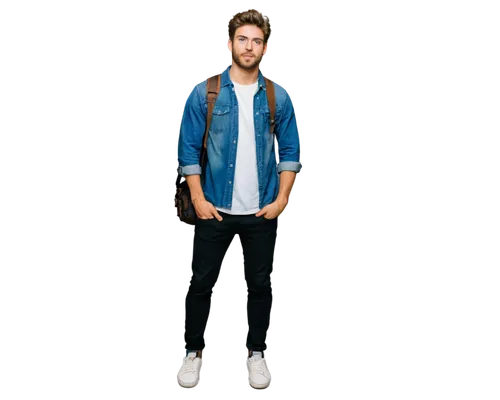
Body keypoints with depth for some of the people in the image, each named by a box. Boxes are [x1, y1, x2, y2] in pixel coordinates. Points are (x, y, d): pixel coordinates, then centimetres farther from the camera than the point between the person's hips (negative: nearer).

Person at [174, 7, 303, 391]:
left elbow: (291, 151, 4)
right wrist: (199, 199, -8)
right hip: (215, 210, -1)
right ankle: (194, 351, 28)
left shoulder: (280, 96, 1)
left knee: (260, 285, 12)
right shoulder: (204, 92, -3)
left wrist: (282, 199, -4)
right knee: (201, 284, 8)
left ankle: (257, 352, 31)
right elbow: (189, 149, -2)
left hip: (263, 212, 1)